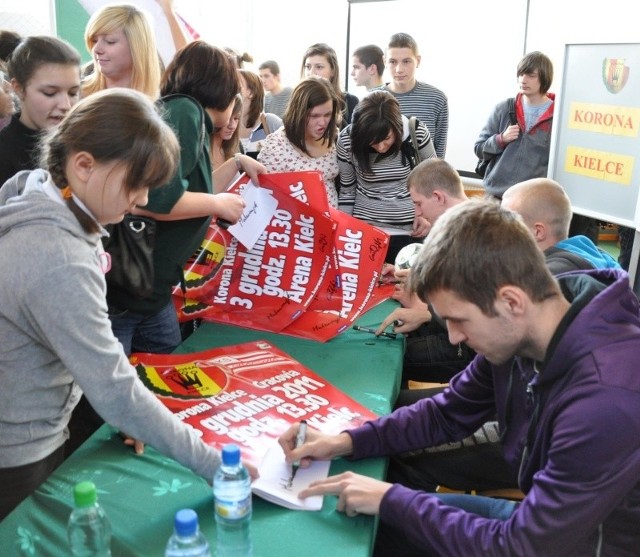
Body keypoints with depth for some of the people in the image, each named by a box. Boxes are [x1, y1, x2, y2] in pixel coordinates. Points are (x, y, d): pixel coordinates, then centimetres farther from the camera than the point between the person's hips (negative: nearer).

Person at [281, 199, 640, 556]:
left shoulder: (605, 398, -35)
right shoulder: (518, 334, -10)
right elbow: (447, 414, 5)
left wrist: (391, 499, -20)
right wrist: (347, 442, -6)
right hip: (541, 518, 6)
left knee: (389, 520, -6)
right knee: (376, 524, 8)